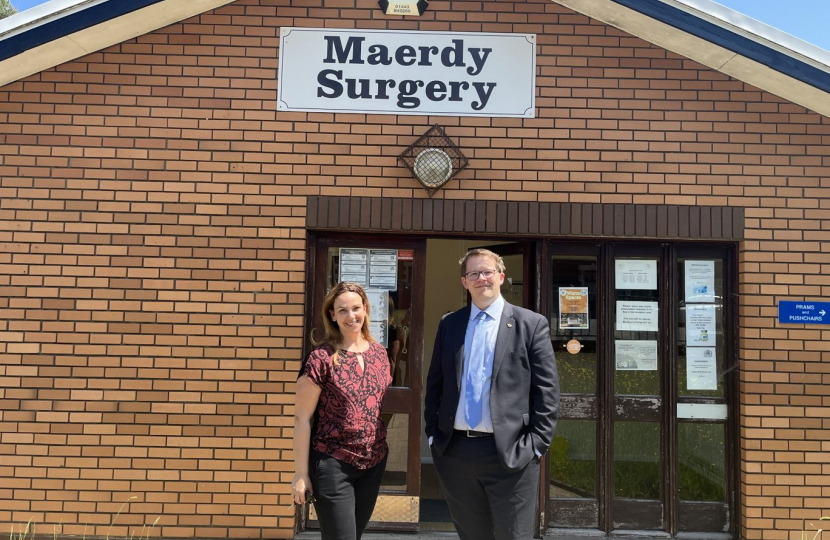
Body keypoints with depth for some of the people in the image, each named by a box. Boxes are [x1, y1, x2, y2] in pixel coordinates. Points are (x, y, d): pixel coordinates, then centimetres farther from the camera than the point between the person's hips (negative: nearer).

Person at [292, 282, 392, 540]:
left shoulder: (379, 353, 3)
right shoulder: (321, 357, -12)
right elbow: (302, 418, -10)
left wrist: (383, 450, 8)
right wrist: (301, 473, -10)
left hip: (374, 464, 5)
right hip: (332, 465, -5)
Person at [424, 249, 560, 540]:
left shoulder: (532, 324, -2)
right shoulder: (449, 324, 9)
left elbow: (547, 390, -4)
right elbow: (434, 383, 12)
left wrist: (536, 445, -9)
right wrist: (432, 433, 6)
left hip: (510, 453, -3)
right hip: (453, 451, 4)